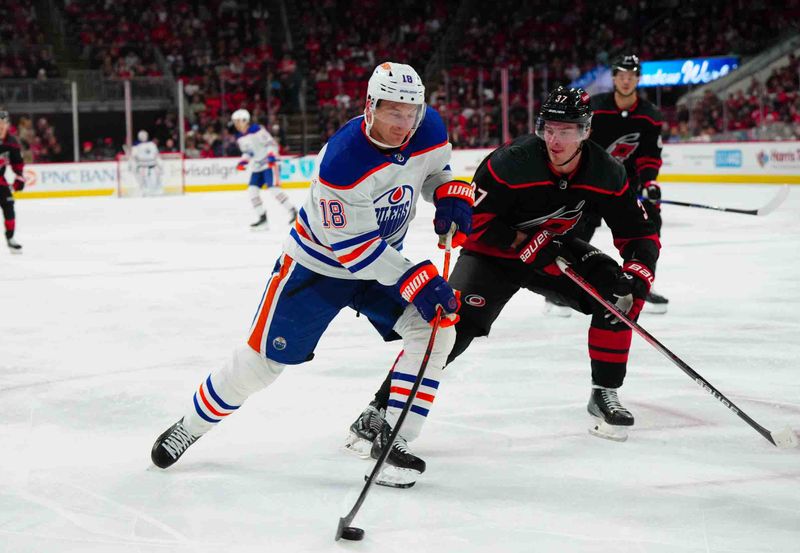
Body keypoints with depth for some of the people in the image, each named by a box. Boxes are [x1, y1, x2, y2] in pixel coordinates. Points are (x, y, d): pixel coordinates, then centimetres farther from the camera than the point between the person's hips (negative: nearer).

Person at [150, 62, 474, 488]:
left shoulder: (429, 131, -14)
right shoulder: (342, 161, -34)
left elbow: (436, 169, 11)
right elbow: (353, 246, -30)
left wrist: (451, 197, -12)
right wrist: (416, 283, -34)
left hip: (383, 258, 5)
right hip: (319, 262, -5)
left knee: (436, 329, -15)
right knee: (264, 358, 0)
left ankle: (391, 441, -7)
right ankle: (191, 425, 25)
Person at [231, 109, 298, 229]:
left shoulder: (257, 130, -16)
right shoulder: (240, 137, 9)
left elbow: (271, 143, -18)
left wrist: (271, 156, -31)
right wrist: (243, 162, 2)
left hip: (269, 164, -9)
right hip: (257, 166, 9)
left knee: (273, 188, -21)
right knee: (252, 190, -2)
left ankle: (292, 211, -11)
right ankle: (262, 218, 3)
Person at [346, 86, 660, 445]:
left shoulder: (606, 173, -16)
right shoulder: (512, 162, -28)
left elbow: (640, 234, -10)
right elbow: (473, 220, -21)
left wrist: (638, 274, -28)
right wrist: (523, 242, -28)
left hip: (555, 249, 4)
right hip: (493, 252, -4)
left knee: (620, 293, -15)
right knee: (451, 324, -22)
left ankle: (604, 394, 1)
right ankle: (381, 408, -14)